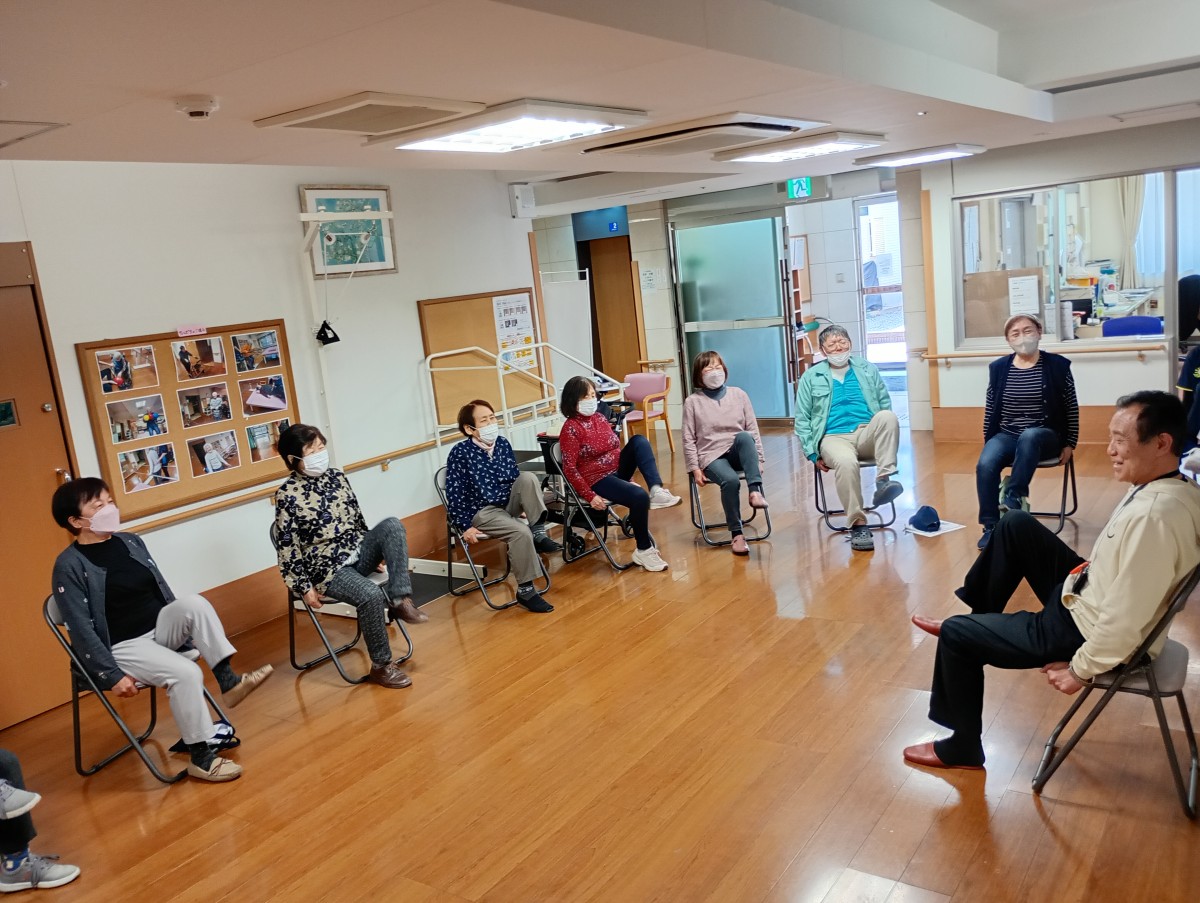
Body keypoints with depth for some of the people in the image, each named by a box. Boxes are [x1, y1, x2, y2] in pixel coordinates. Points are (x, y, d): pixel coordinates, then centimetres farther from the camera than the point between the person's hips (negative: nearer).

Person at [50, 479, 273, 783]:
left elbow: (162, 590, 15)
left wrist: (187, 628, 13)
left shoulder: (131, 542, 7)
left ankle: (229, 682, -24)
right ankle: (202, 757, -18)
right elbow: (81, 630, -15)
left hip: (160, 628, 6)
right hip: (122, 648, -6)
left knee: (194, 603, -25)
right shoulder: (70, 566, -12)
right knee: (186, 673, -29)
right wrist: (112, 675, -20)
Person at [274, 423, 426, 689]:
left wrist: (378, 550, 18)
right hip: (327, 566, -6)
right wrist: (304, 587, -12)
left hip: (358, 552, 6)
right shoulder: (288, 495, -9)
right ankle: (380, 666, -12)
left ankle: (400, 600, -24)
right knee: (371, 595, -31)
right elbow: (287, 547, -9)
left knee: (392, 524, -22)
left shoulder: (337, 477, 8)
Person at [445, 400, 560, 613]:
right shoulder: (460, 453, -15)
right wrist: (465, 526, -16)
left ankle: (539, 533, -15)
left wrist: (528, 505, 10)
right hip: (482, 512, -6)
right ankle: (525, 591, -19)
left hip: (507, 502, 6)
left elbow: (517, 479, 14)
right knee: (521, 532, -29)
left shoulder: (503, 444, 2)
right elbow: (454, 494, -13)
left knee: (528, 478, -20)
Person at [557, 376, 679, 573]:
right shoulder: (571, 429, -13)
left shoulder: (599, 418, 10)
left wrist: (630, 470, 7)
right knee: (640, 497, -29)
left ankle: (657, 491, -25)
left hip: (617, 470, 8)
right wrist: (590, 496, -21)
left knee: (639, 441, -13)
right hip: (597, 480, -8)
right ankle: (644, 551, -12)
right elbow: (569, 469, -17)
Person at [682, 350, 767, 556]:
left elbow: (753, 430, 9)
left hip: (738, 452, 2)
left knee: (744, 437, -34)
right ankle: (736, 534, -22)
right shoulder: (692, 401, 4)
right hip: (712, 456, -2)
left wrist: (758, 459, 1)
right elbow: (689, 439, 2)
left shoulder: (739, 395, 9)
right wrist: (695, 468, -7)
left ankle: (756, 491, -40)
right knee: (730, 480, -34)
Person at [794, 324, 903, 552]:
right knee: (846, 462, -38)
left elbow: (885, 404, 17)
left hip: (867, 434, 2)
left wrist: (884, 434, -2)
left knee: (888, 415, -31)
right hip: (834, 437, -2)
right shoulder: (811, 377, 12)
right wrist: (813, 454, -2)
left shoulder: (867, 369, 18)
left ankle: (883, 481, -34)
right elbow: (802, 419, 9)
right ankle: (858, 524, -28)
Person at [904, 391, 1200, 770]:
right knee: (1015, 524, 15)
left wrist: (1080, 669, -18)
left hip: (1085, 630, -9)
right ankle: (977, 620, 31)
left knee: (954, 635, 3)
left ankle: (963, 747, 24)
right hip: (1087, 596, 9)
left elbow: (1124, 622, -31)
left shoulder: (1154, 516, -35)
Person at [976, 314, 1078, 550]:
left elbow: (1071, 409, 4)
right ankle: (991, 527, -21)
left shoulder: (1057, 365, 0)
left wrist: (1069, 444, 0)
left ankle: (1014, 496, -31)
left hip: (1045, 437, -2)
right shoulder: (998, 367, 6)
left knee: (1028, 436, -39)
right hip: (1006, 435, 2)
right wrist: (987, 443, 6)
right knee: (985, 465, -29)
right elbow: (991, 410, 11)